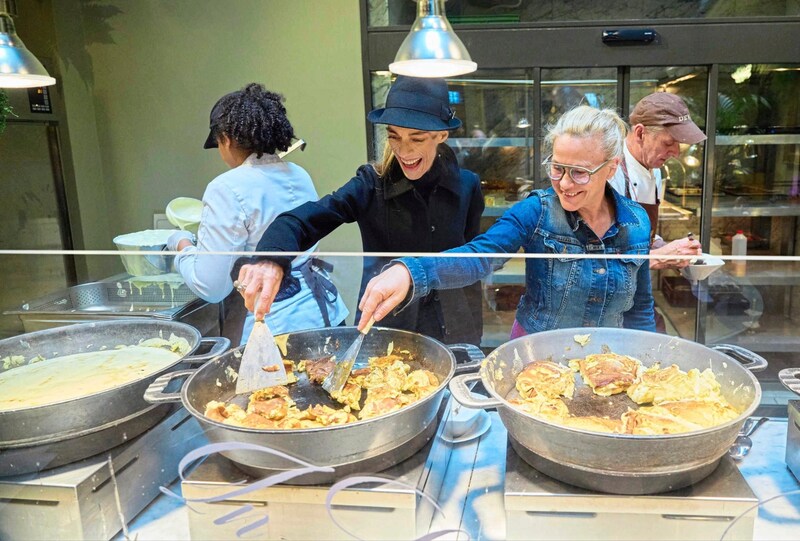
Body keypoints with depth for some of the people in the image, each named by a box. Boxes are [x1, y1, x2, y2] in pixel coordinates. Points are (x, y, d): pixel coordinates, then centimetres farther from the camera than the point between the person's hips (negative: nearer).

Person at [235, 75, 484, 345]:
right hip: (385, 330, -2)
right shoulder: (371, 185, -12)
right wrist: (271, 259, -43)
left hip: (456, 335, 2)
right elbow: (300, 220, -23)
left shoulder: (467, 186, -4)